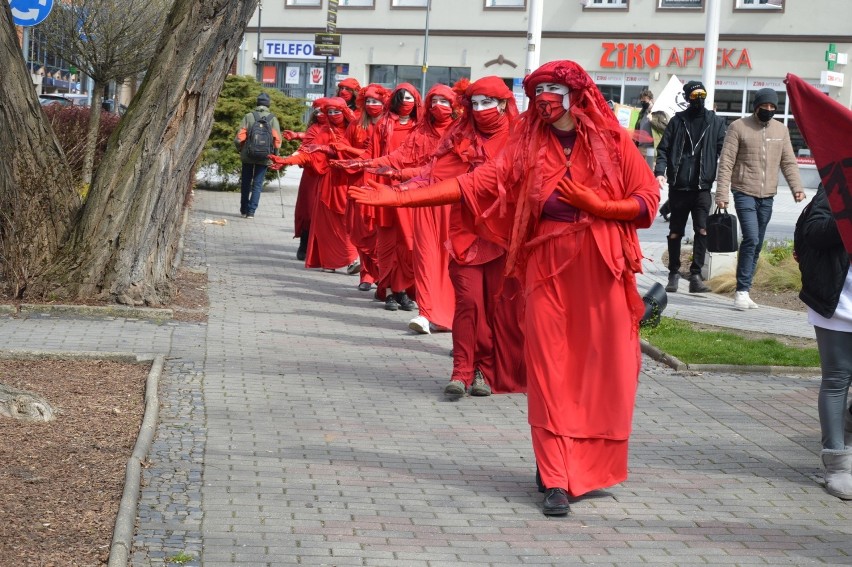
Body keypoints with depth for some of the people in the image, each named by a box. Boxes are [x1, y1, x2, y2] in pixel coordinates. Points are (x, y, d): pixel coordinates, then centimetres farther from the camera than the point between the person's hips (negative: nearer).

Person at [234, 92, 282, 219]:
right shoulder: (273, 119, -2)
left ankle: (244, 210, 17)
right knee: (257, 184, 4)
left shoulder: (248, 117, -2)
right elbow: (277, 140, -5)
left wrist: (240, 149, 11)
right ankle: (251, 211, -3)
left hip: (248, 156, 1)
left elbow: (240, 137, -6)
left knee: (246, 182, 14)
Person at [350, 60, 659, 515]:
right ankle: (556, 480, 0)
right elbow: (474, 183, 1)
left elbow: (648, 198, 1)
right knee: (550, 370, -3)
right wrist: (400, 196, -7)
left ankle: (592, 466, 18)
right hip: (548, 264, 2)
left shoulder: (611, 140, 2)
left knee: (603, 369, -1)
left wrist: (594, 204, -13)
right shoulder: (527, 146, 8)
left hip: (602, 266, -1)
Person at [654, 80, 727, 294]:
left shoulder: (716, 122, 7)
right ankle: (674, 274, 18)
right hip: (678, 186, 1)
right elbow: (663, 148, 6)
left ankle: (696, 275, -9)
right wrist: (660, 171, -10)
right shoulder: (677, 121, 8)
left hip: (702, 187, -1)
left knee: (702, 230, -11)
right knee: (675, 232, 7)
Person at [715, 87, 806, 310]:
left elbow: (788, 162, 12)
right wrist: (722, 194, -13)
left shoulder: (781, 130, 10)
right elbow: (726, 162, -6)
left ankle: (743, 292, 13)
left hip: (767, 197, 5)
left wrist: (796, 187, -3)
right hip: (745, 193, -5)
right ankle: (742, 291, -13)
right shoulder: (739, 127, -4)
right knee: (751, 238, -18)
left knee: (757, 245, 7)